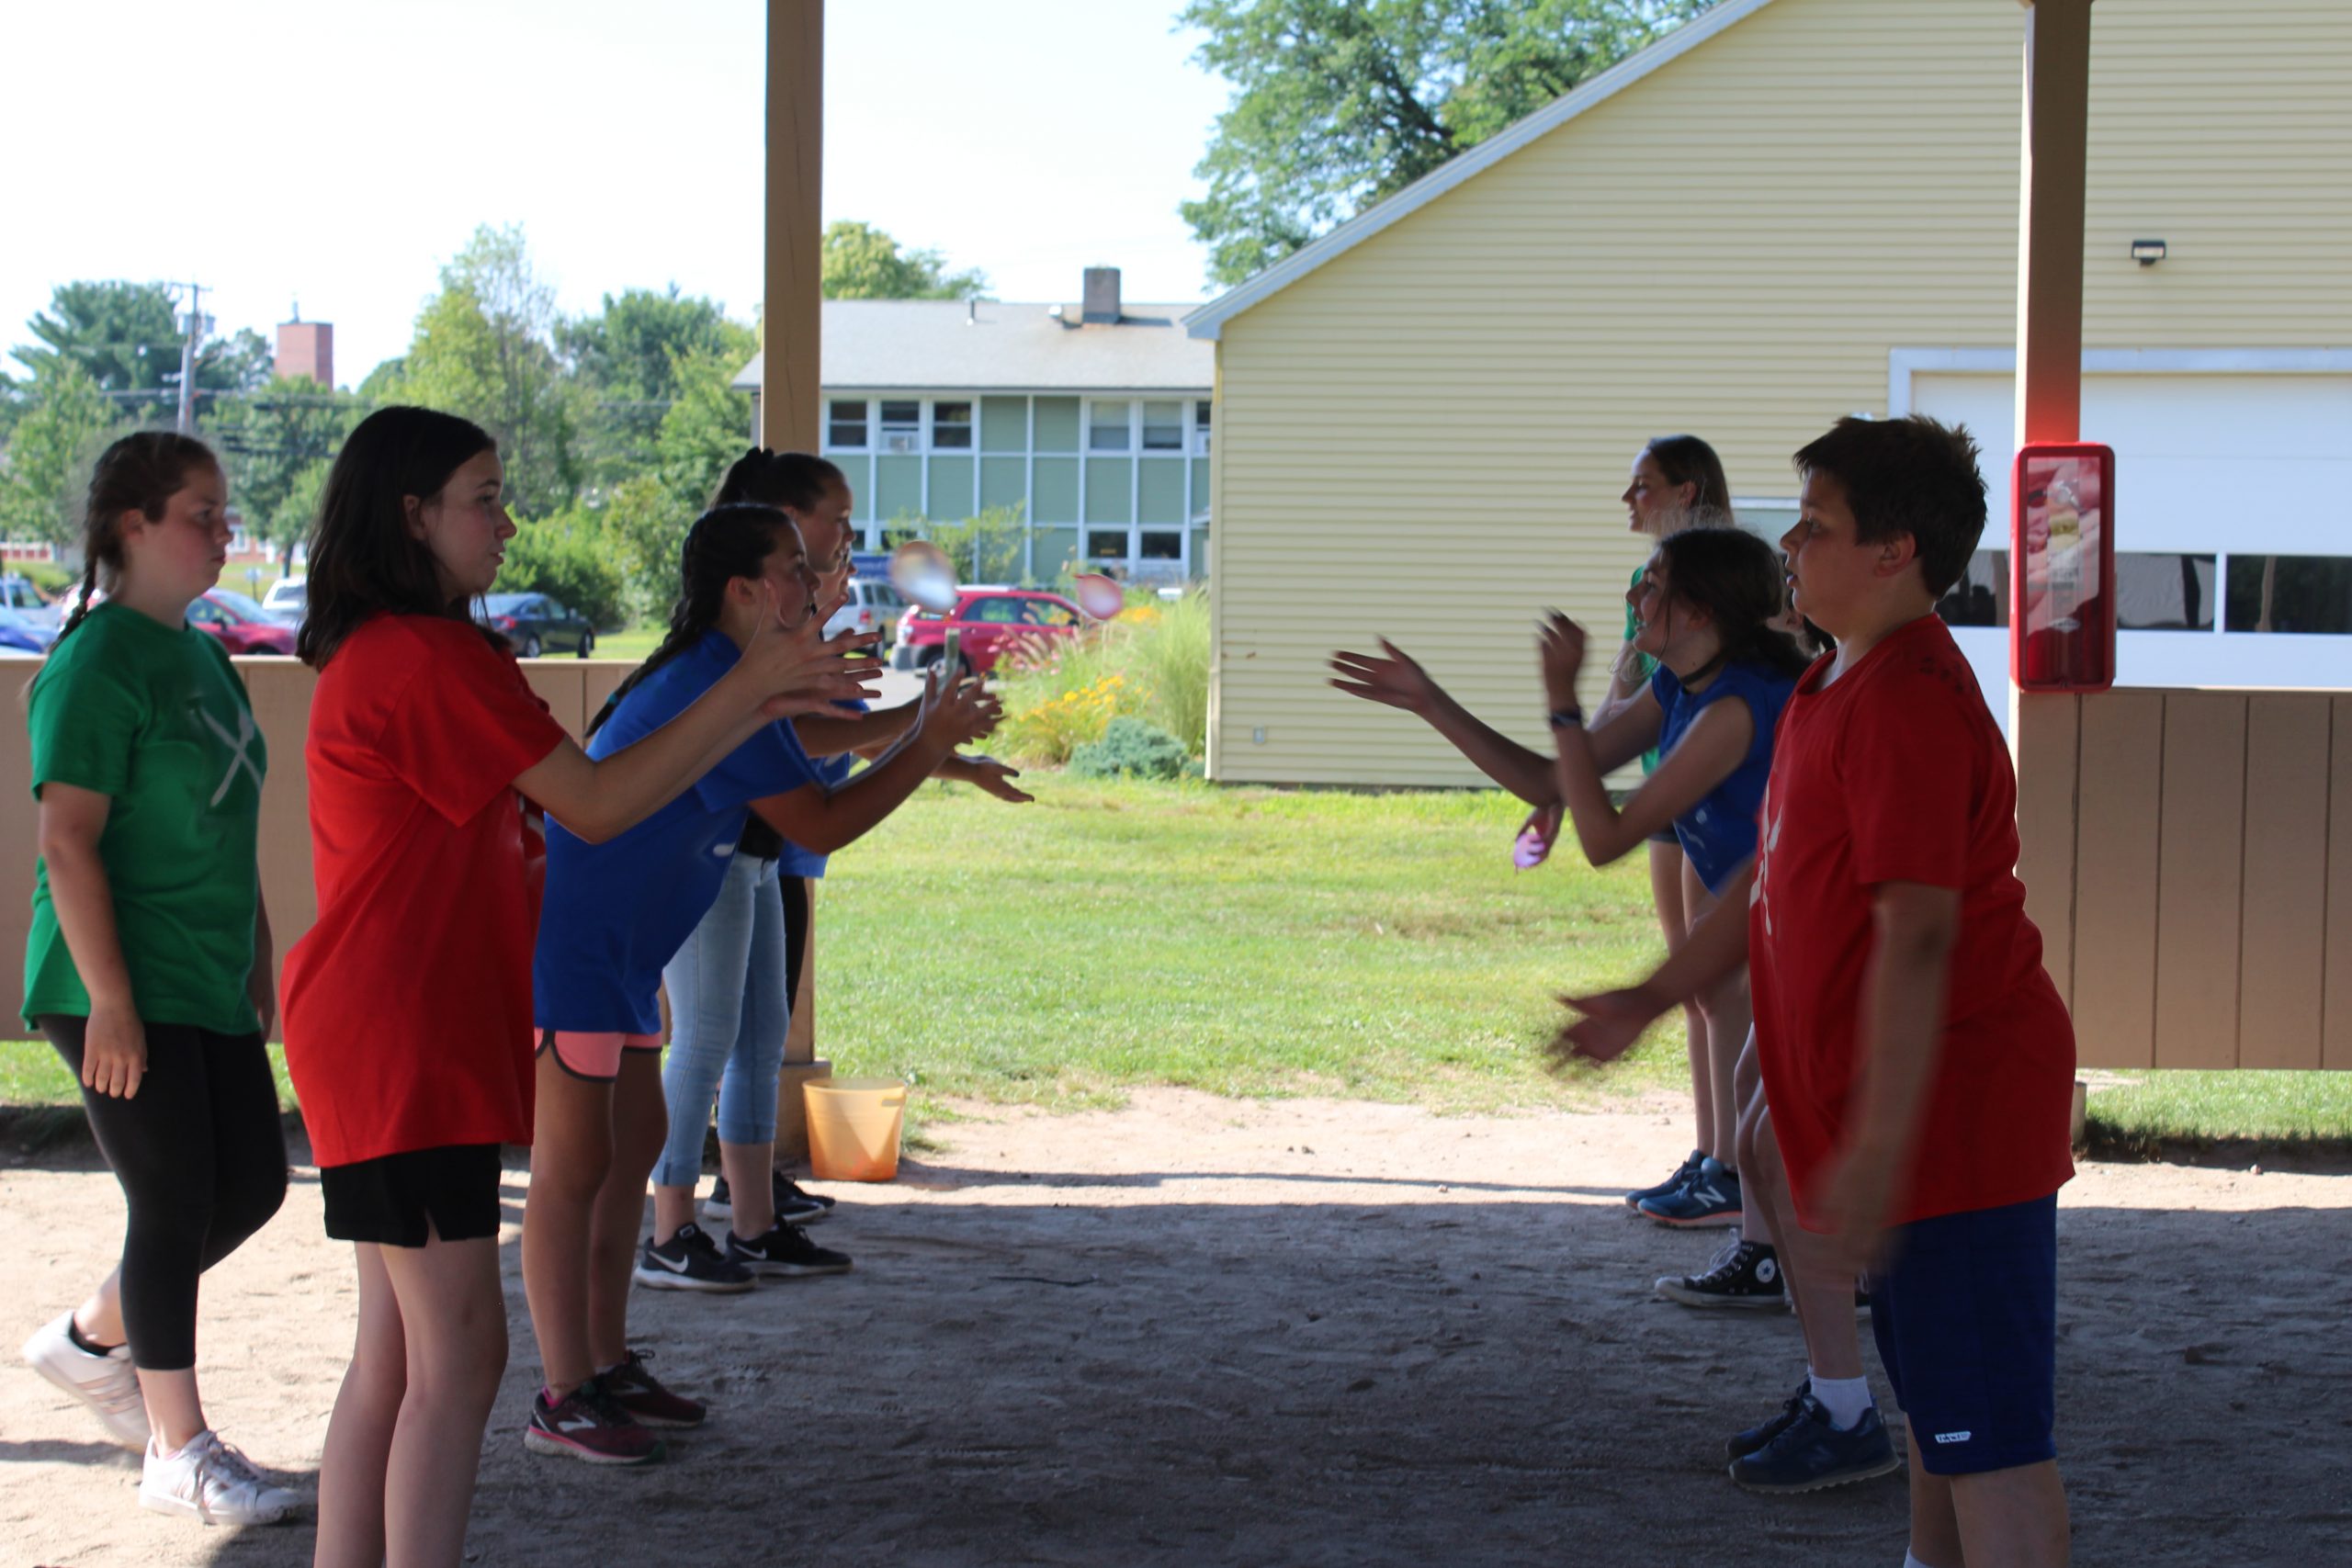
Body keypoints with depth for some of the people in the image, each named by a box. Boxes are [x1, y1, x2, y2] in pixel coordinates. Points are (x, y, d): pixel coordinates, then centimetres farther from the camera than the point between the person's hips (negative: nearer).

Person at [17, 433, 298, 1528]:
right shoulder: (96, 665, -14)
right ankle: (179, 1452, 7)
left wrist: (262, 957, 20)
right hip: (124, 994, -9)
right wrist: (110, 1001, -21)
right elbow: (67, 841, -19)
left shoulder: (202, 658, 13)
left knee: (252, 1185, 11)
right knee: (176, 1206, -4)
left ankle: (93, 1341, 30)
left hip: (211, 986, 9)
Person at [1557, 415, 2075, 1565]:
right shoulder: (1833, 688, 14)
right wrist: (1650, 1000, 28)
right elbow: (1776, 889, 24)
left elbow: (1916, 937, -26)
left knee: (1987, 1429, -8)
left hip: (1951, 1113, -11)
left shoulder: (1907, 703, -21)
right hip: (1937, 1122, 11)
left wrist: (1877, 1150, -27)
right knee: (1934, 1407, 21)